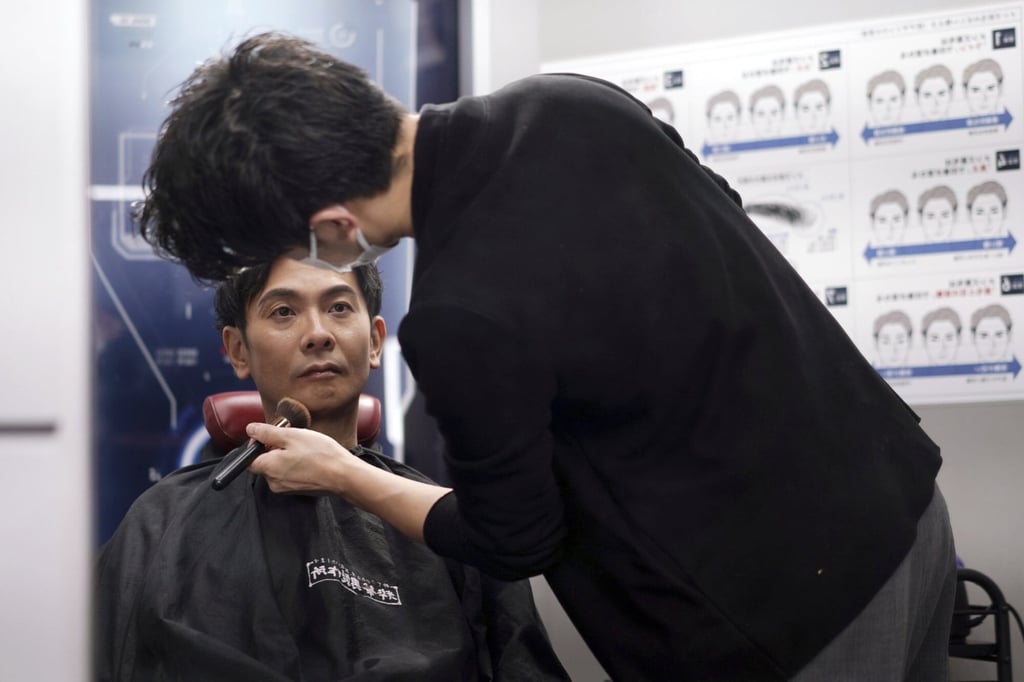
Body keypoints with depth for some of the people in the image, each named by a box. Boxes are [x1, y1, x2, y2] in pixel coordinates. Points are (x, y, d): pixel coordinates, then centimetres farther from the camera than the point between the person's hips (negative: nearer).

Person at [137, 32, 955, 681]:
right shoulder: (572, 101, -4)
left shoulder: (460, 321, -25)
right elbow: (723, 213, 13)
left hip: (782, 616, -8)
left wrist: (343, 476, 7)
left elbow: (515, 543, -9)